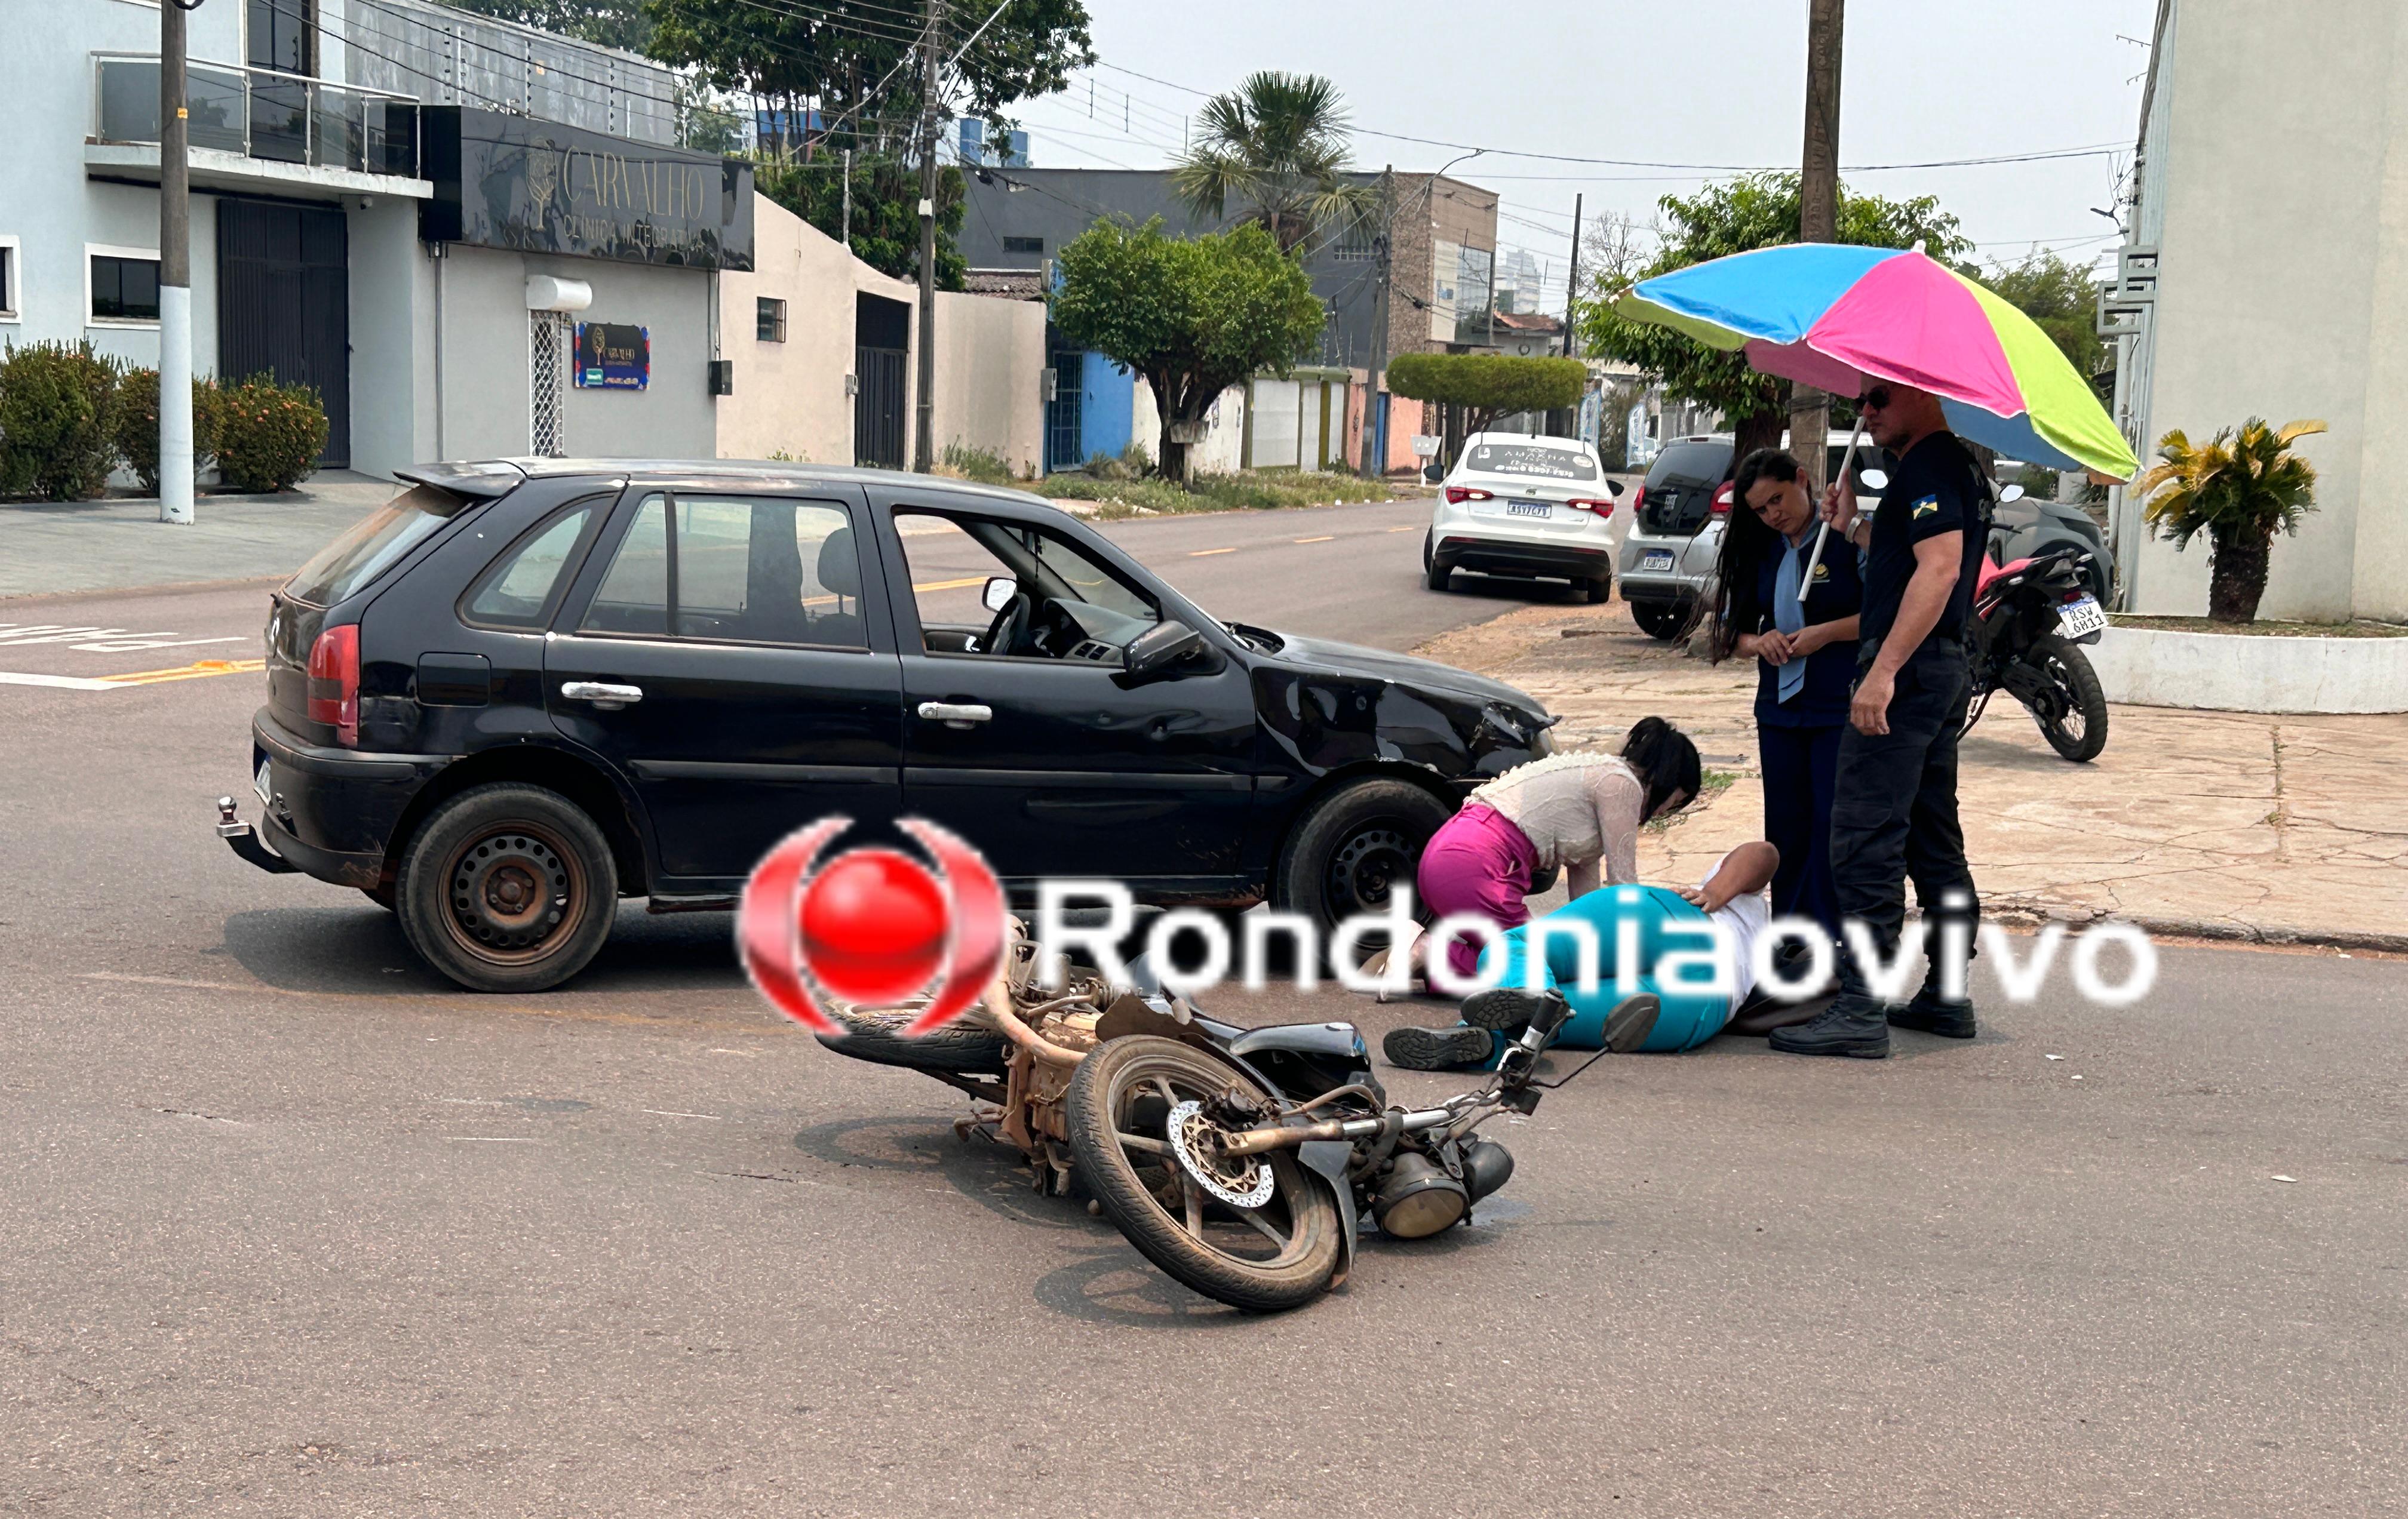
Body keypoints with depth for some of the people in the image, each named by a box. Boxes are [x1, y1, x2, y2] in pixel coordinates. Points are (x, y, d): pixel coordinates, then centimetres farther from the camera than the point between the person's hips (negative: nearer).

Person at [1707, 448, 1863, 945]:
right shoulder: (1760, 552, 11)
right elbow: (1733, 631, 16)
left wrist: (1825, 633, -18)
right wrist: (1759, 642, -5)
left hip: (1841, 711, -6)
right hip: (1779, 708, 6)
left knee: (1833, 825, -7)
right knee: (1786, 829, 9)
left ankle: (1827, 938, -2)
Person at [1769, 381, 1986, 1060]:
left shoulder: (1929, 465, -12)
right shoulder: (1951, 468, 21)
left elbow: (1939, 569, -23)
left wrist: (1883, 671, -27)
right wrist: (1854, 527, 20)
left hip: (1908, 670, -11)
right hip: (1942, 671, 11)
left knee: (1865, 841, -12)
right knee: (1934, 843, 15)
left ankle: (1861, 1009, -13)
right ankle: (1947, 997, 21)